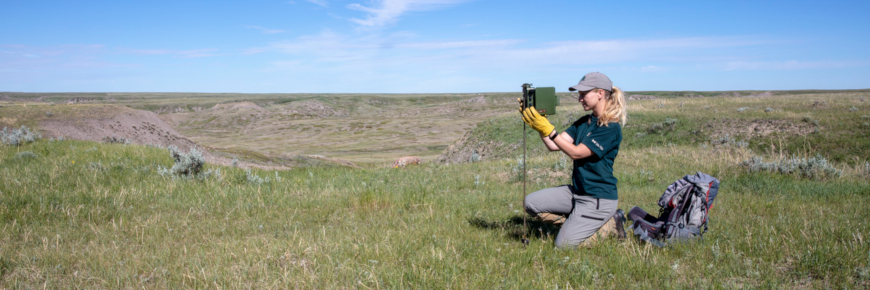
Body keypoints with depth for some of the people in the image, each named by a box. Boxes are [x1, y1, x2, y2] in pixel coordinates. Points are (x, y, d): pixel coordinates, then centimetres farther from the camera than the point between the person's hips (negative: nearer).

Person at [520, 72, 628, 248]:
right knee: (531, 203, -2)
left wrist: (548, 129, -28)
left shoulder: (611, 128, -17)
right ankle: (576, 223, 7)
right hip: (576, 191, 8)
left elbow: (576, 153, -22)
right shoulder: (584, 122, 9)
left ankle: (611, 225, 9)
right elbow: (553, 145, 1)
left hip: (598, 198, -8)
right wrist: (539, 123, -13)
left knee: (564, 244, -10)